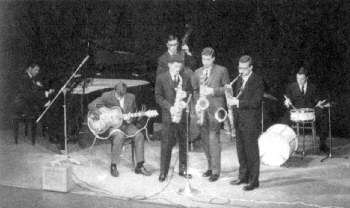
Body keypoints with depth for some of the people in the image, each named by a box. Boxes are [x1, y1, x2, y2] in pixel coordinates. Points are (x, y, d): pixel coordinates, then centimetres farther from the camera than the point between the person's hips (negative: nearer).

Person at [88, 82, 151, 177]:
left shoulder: (131, 97, 2)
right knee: (120, 136, -35)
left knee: (139, 136, -20)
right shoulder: (107, 96, -10)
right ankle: (113, 166, -22)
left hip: (125, 123, 4)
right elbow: (91, 105, -10)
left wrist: (129, 119, -12)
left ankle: (139, 166, -12)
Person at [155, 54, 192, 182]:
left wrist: (186, 94, -8)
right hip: (168, 115, -3)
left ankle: (183, 169, 19)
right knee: (167, 144, -3)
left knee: (184, 143, 7)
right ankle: (163, 172, 5)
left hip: (183, 115, 3)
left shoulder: (186, 79, 10)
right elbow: (158, 97, -2)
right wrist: (169, 107, -15)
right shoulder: (161, 78, 1)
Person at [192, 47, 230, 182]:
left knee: (213, 137, -11)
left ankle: (216, 170, -8)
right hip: (202, 108, 5)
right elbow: (195, 89, 19)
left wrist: (213, 91, -14)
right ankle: (210, 166, 21)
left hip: (215, 108, -5)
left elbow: (227, 88, -1)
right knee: (205, 138, 8)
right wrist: (196, 102, 4)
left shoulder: (221, 71, 1)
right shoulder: (198, 72, 15)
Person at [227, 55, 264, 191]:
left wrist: (238, 102, -22)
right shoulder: (240, 80, 14)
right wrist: (232, 100, 3)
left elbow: (256, 102, -18)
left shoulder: (257, 81, -10)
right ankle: (243, 176, 25)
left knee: (252, 152, -2)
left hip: (251, 122, -7)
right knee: (241, 150, 13)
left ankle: (253, 180, 4)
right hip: (239, 121, 7)